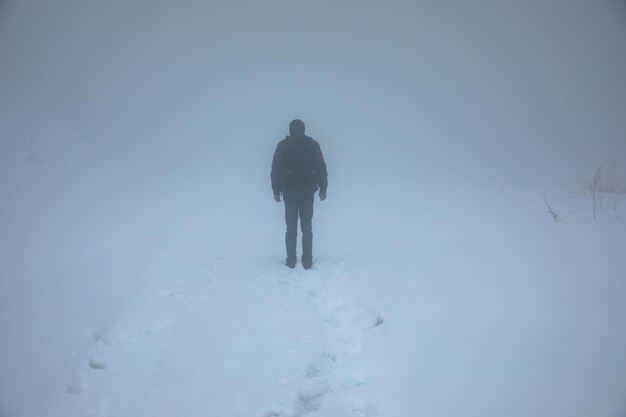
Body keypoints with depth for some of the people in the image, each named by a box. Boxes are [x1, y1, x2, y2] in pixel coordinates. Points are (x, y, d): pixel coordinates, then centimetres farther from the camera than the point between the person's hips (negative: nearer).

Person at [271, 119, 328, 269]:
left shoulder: (283, 146, -1)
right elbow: (322, 168, 2)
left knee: (291, 228, 6)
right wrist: (323, 189, 8)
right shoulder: (312, 144, 2)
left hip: (290, 193, -1)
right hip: (308, 192, 1)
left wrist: (276, 191, 6)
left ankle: (291, 260, 4)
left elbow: (275, 170, 0)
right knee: (307, 227, 6)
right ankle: (307, 261, 4)